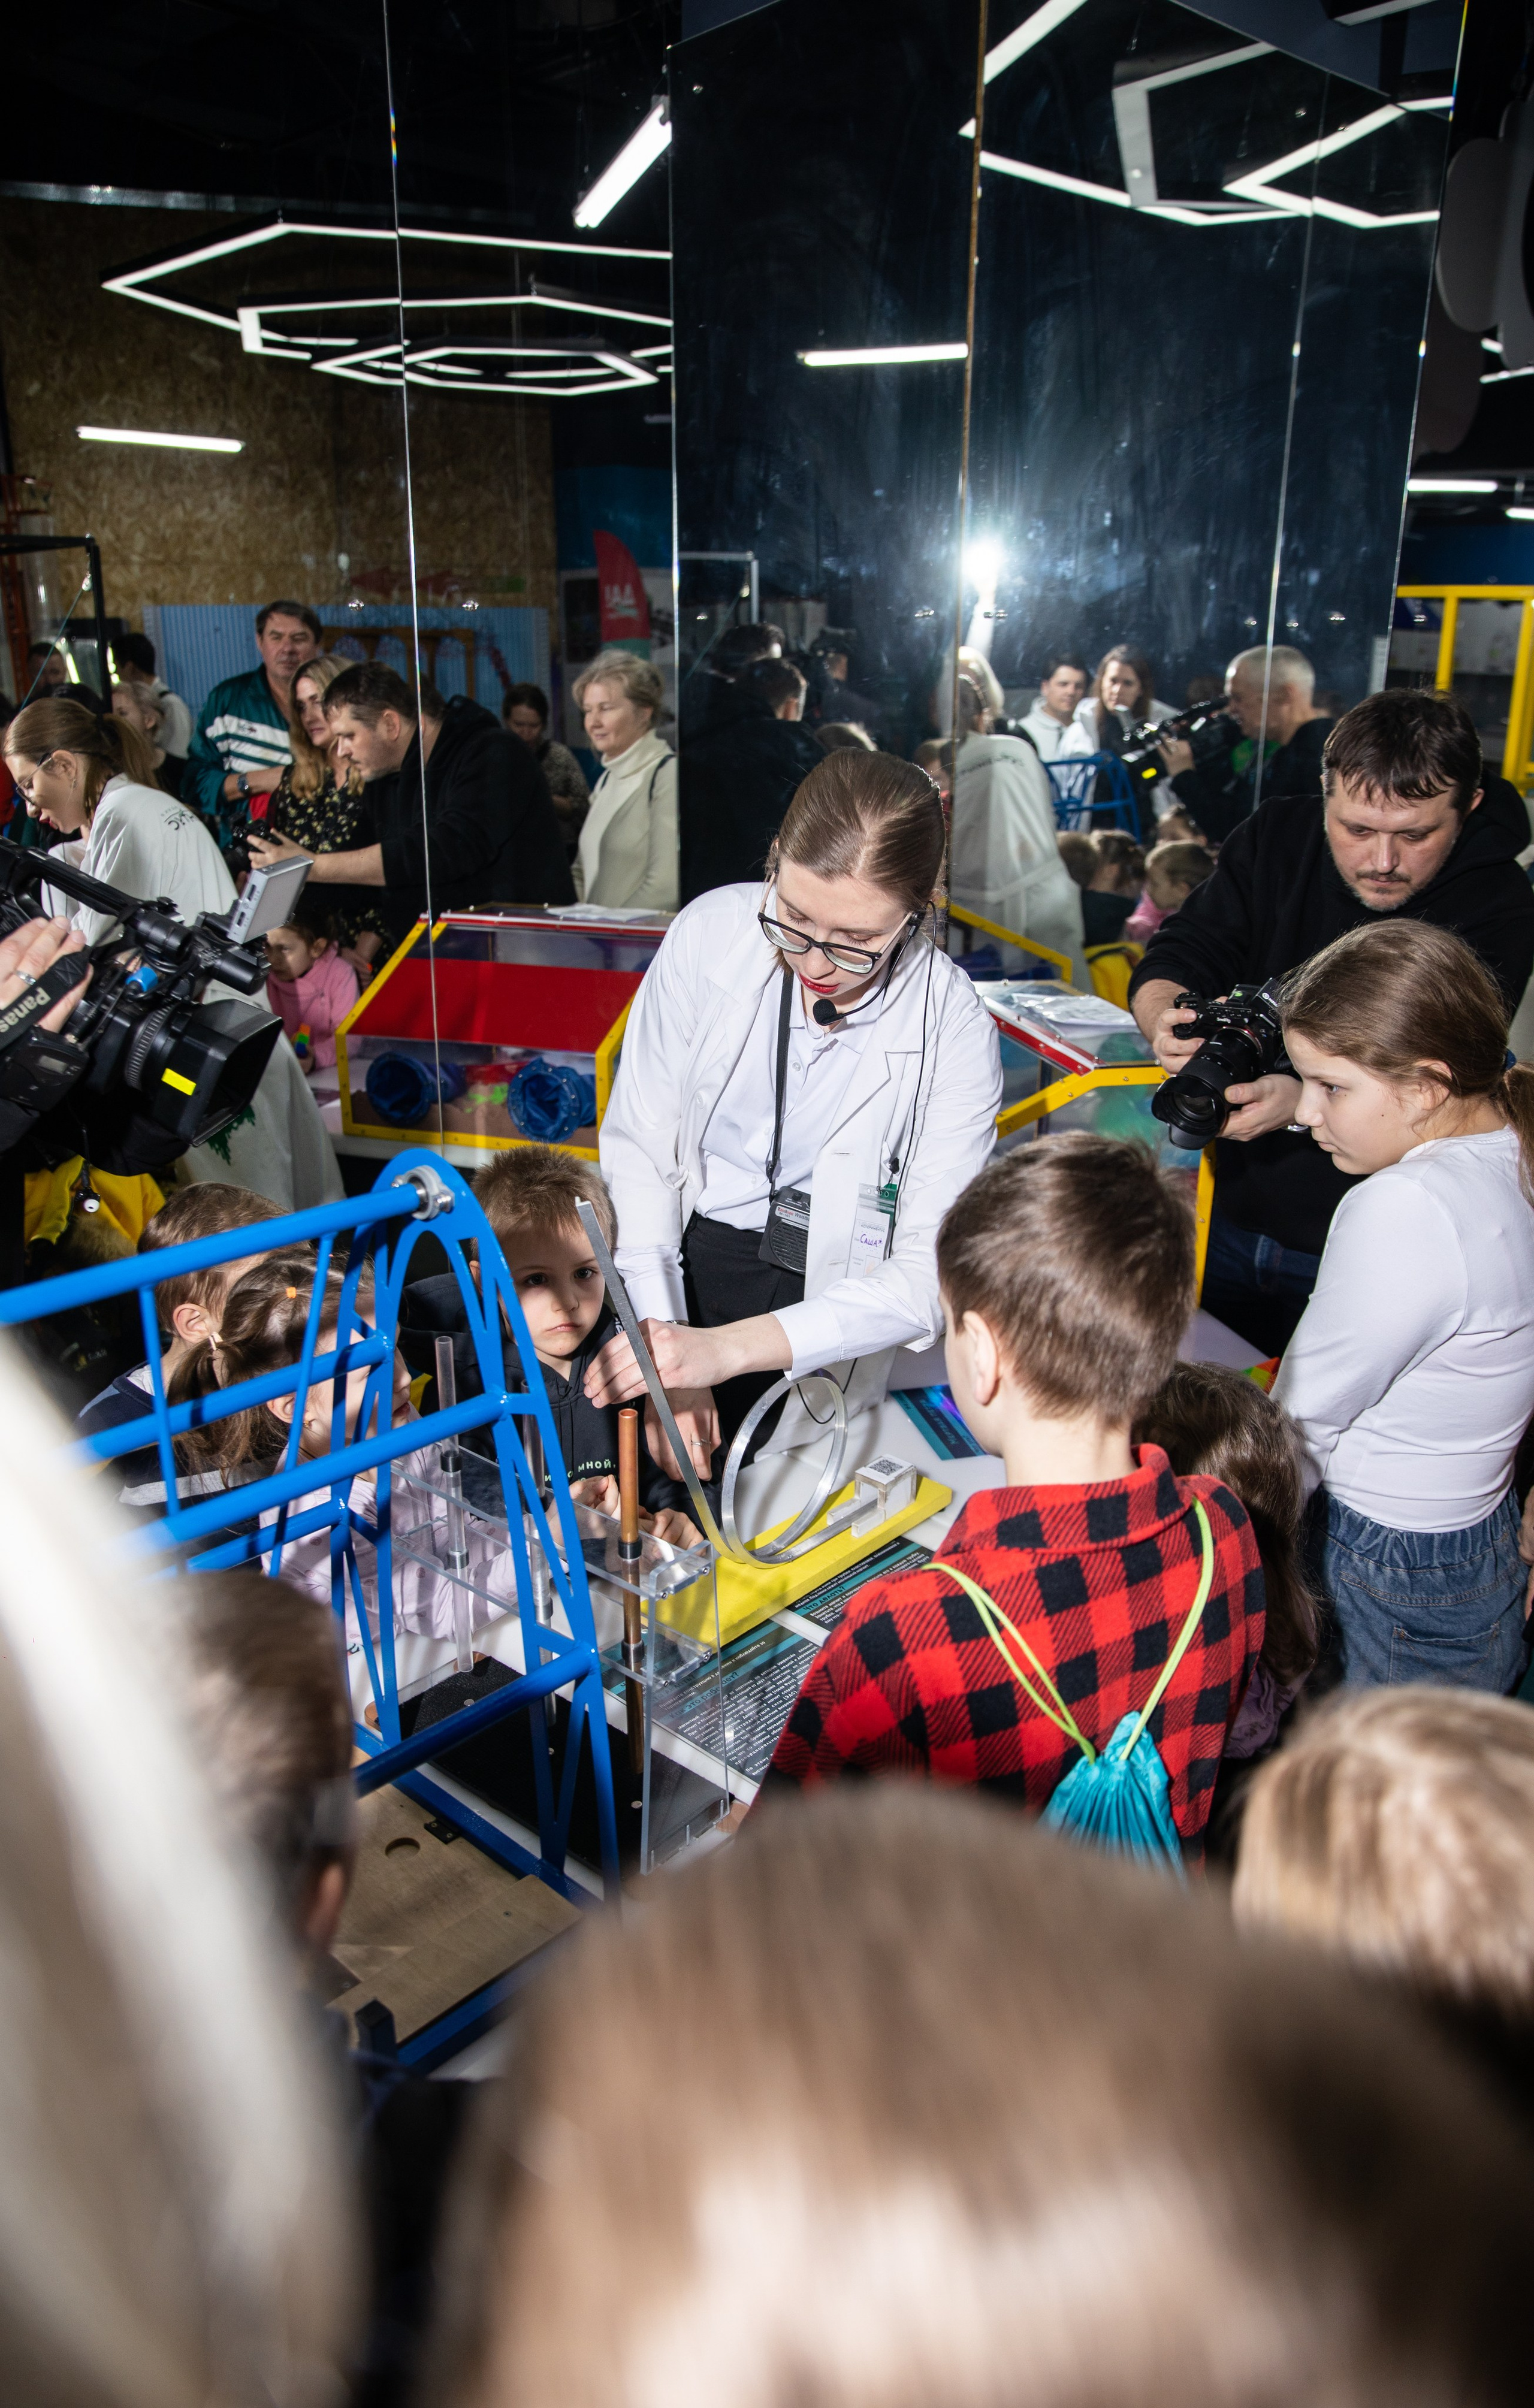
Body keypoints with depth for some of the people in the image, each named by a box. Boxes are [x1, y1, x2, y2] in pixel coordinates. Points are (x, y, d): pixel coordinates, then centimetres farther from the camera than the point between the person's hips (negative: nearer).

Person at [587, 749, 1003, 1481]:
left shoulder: (953, 1031, -16)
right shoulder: (711, 932, -12)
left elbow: (927, 1275, -17)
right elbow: (638, 1148, -7)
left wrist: (722, 1350, -28)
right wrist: (663, 1355, -16)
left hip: (820, 1299, -2)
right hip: (675, 1252, 2)